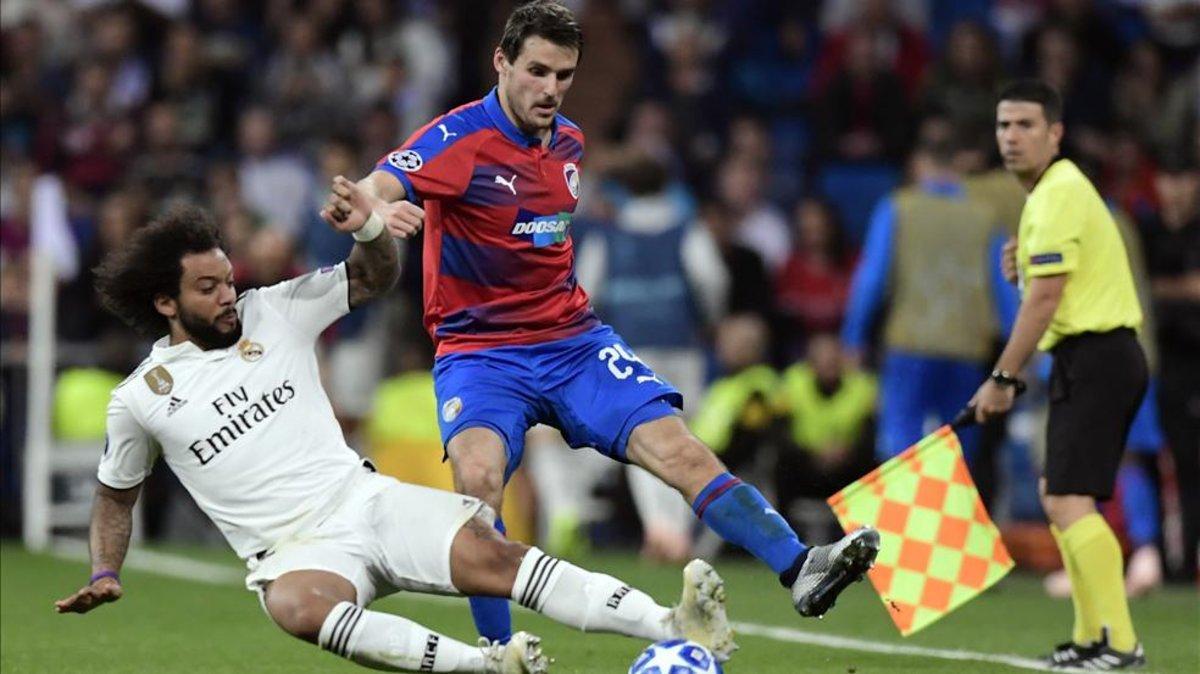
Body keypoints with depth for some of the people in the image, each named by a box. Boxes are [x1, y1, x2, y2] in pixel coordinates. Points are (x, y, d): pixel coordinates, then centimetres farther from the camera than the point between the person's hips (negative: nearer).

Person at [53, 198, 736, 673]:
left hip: (365, 497, 2)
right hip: (295, 550, -2)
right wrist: (106, 574, 7)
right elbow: (116, 495, 19)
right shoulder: (140, 397, 4)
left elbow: (377, 278, 14)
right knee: (298, 606, -40)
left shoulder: (274, 312, 8)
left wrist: (369, 228, -7)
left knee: (492, 554, -23)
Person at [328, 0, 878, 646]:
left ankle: (799, 570, -19)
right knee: (478, 475, -30)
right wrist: (374, 211, -51)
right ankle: (501, 655, -22)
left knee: (677, 447, -13)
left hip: (573, 339, 5)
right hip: (480, 349, -5)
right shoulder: (459, 138, -11)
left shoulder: (569, 142, 9)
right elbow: (376, 188, -29)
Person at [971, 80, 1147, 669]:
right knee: (1058, 497, 16)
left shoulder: (1059, 195, -14)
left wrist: (1002, 378, -15)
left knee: (1069, 501, -16)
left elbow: (1046, 298, -19)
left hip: (1095, 357, -11)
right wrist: (1020, 267, 3)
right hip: (1094, 359, 11)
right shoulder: (1054, 192, 19)